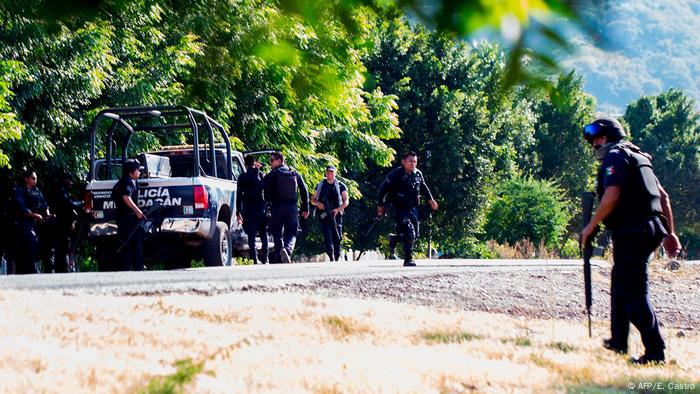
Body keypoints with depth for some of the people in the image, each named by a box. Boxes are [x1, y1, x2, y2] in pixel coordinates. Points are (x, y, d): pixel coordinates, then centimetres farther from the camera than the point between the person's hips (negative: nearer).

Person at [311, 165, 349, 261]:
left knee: (337, 238, -1)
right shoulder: (320, 186, 12)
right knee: (328, 237, -14)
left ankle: (337, 258, 6)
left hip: (336, 215, 0)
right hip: (324, 215, 0)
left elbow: (346, 201, 5)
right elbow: (313, 200, 17)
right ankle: (331, 258, -22)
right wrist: (318, 203, -7)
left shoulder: (341, 186, 9)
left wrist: (338, 209, -12)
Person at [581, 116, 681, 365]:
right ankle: (618, 342, 32)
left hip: (631, 231, -10)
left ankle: (655, 352, -17)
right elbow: (663, 196, 21)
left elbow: (612, 196, -19)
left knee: (634, 292, -10)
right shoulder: (637, 158, 23)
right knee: (620, 282, 24)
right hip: (651, 229, 10)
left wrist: (591, 226, -11)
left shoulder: (615, 157, -6)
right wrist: (669, 232, 21)